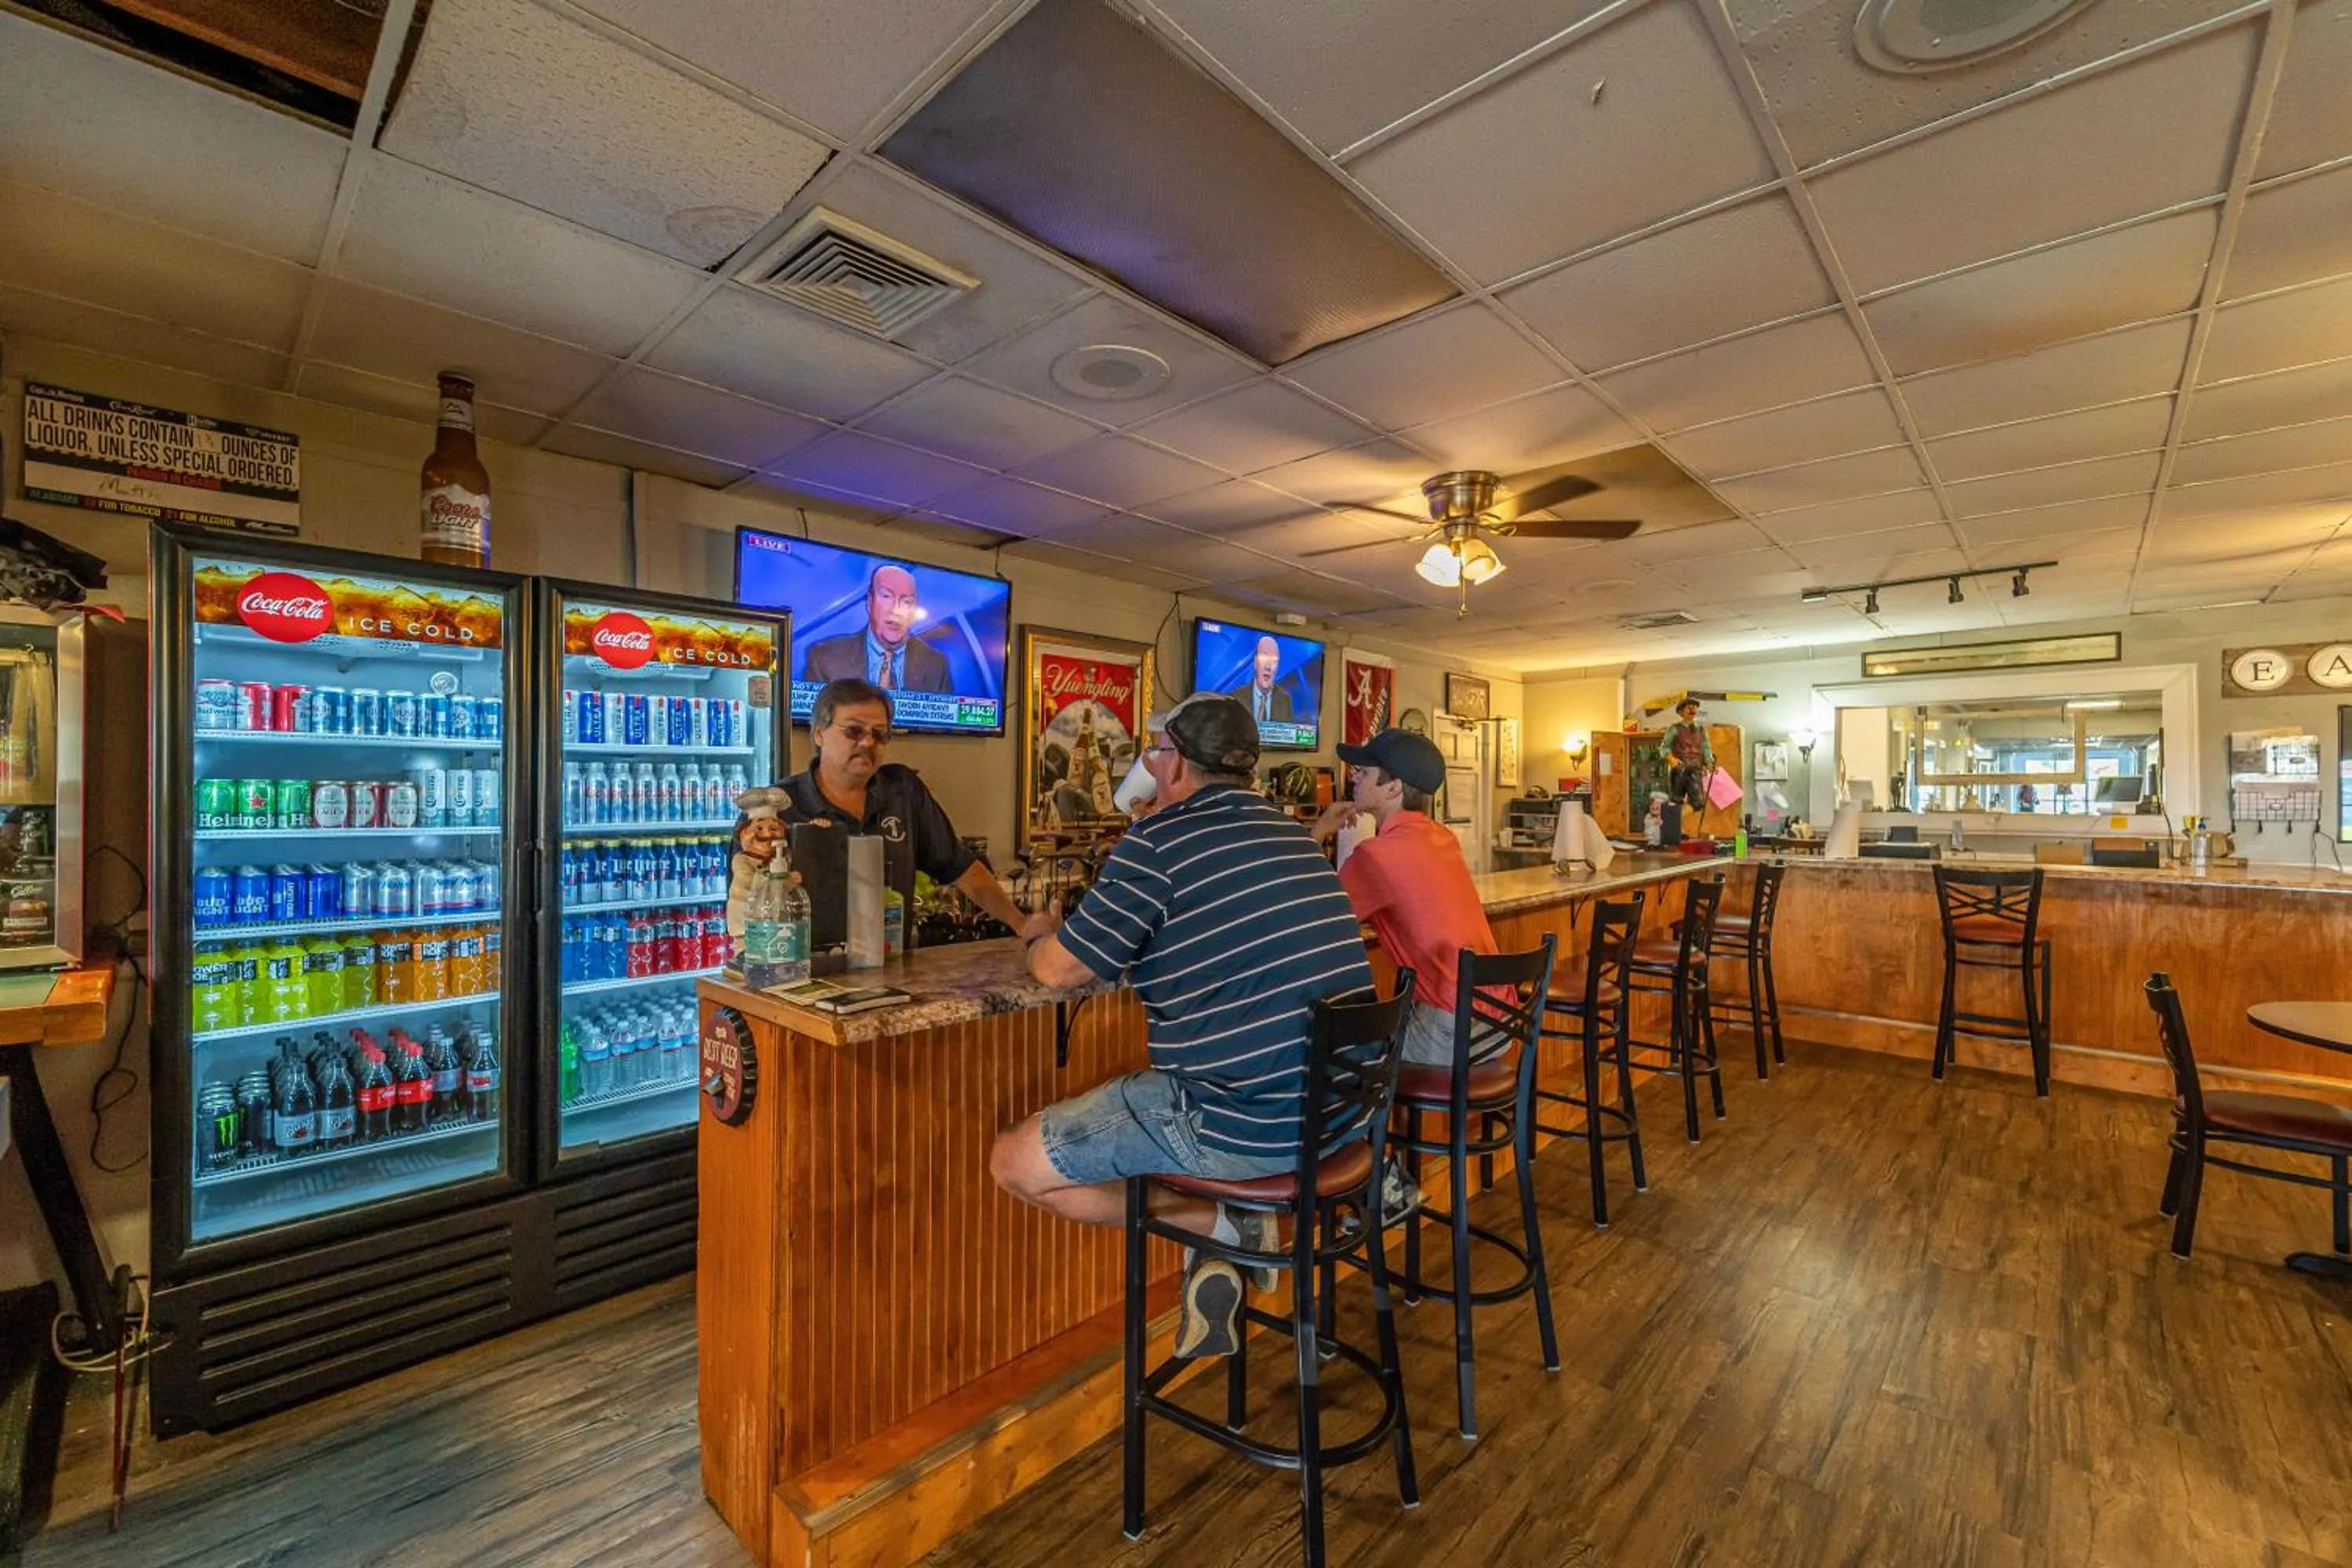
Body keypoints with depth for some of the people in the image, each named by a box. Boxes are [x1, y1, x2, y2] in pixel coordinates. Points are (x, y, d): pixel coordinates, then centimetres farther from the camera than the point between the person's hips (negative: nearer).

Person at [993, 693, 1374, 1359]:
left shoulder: (1161, 838, -13)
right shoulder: (1289, 832, 10)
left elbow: (1059, 971, -7)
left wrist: (1039, 933, 16)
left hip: (1248, 1130, -8)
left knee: (1013, 1161, 4)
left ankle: (1217, 1224, 2)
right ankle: (1233, 1215, 18)